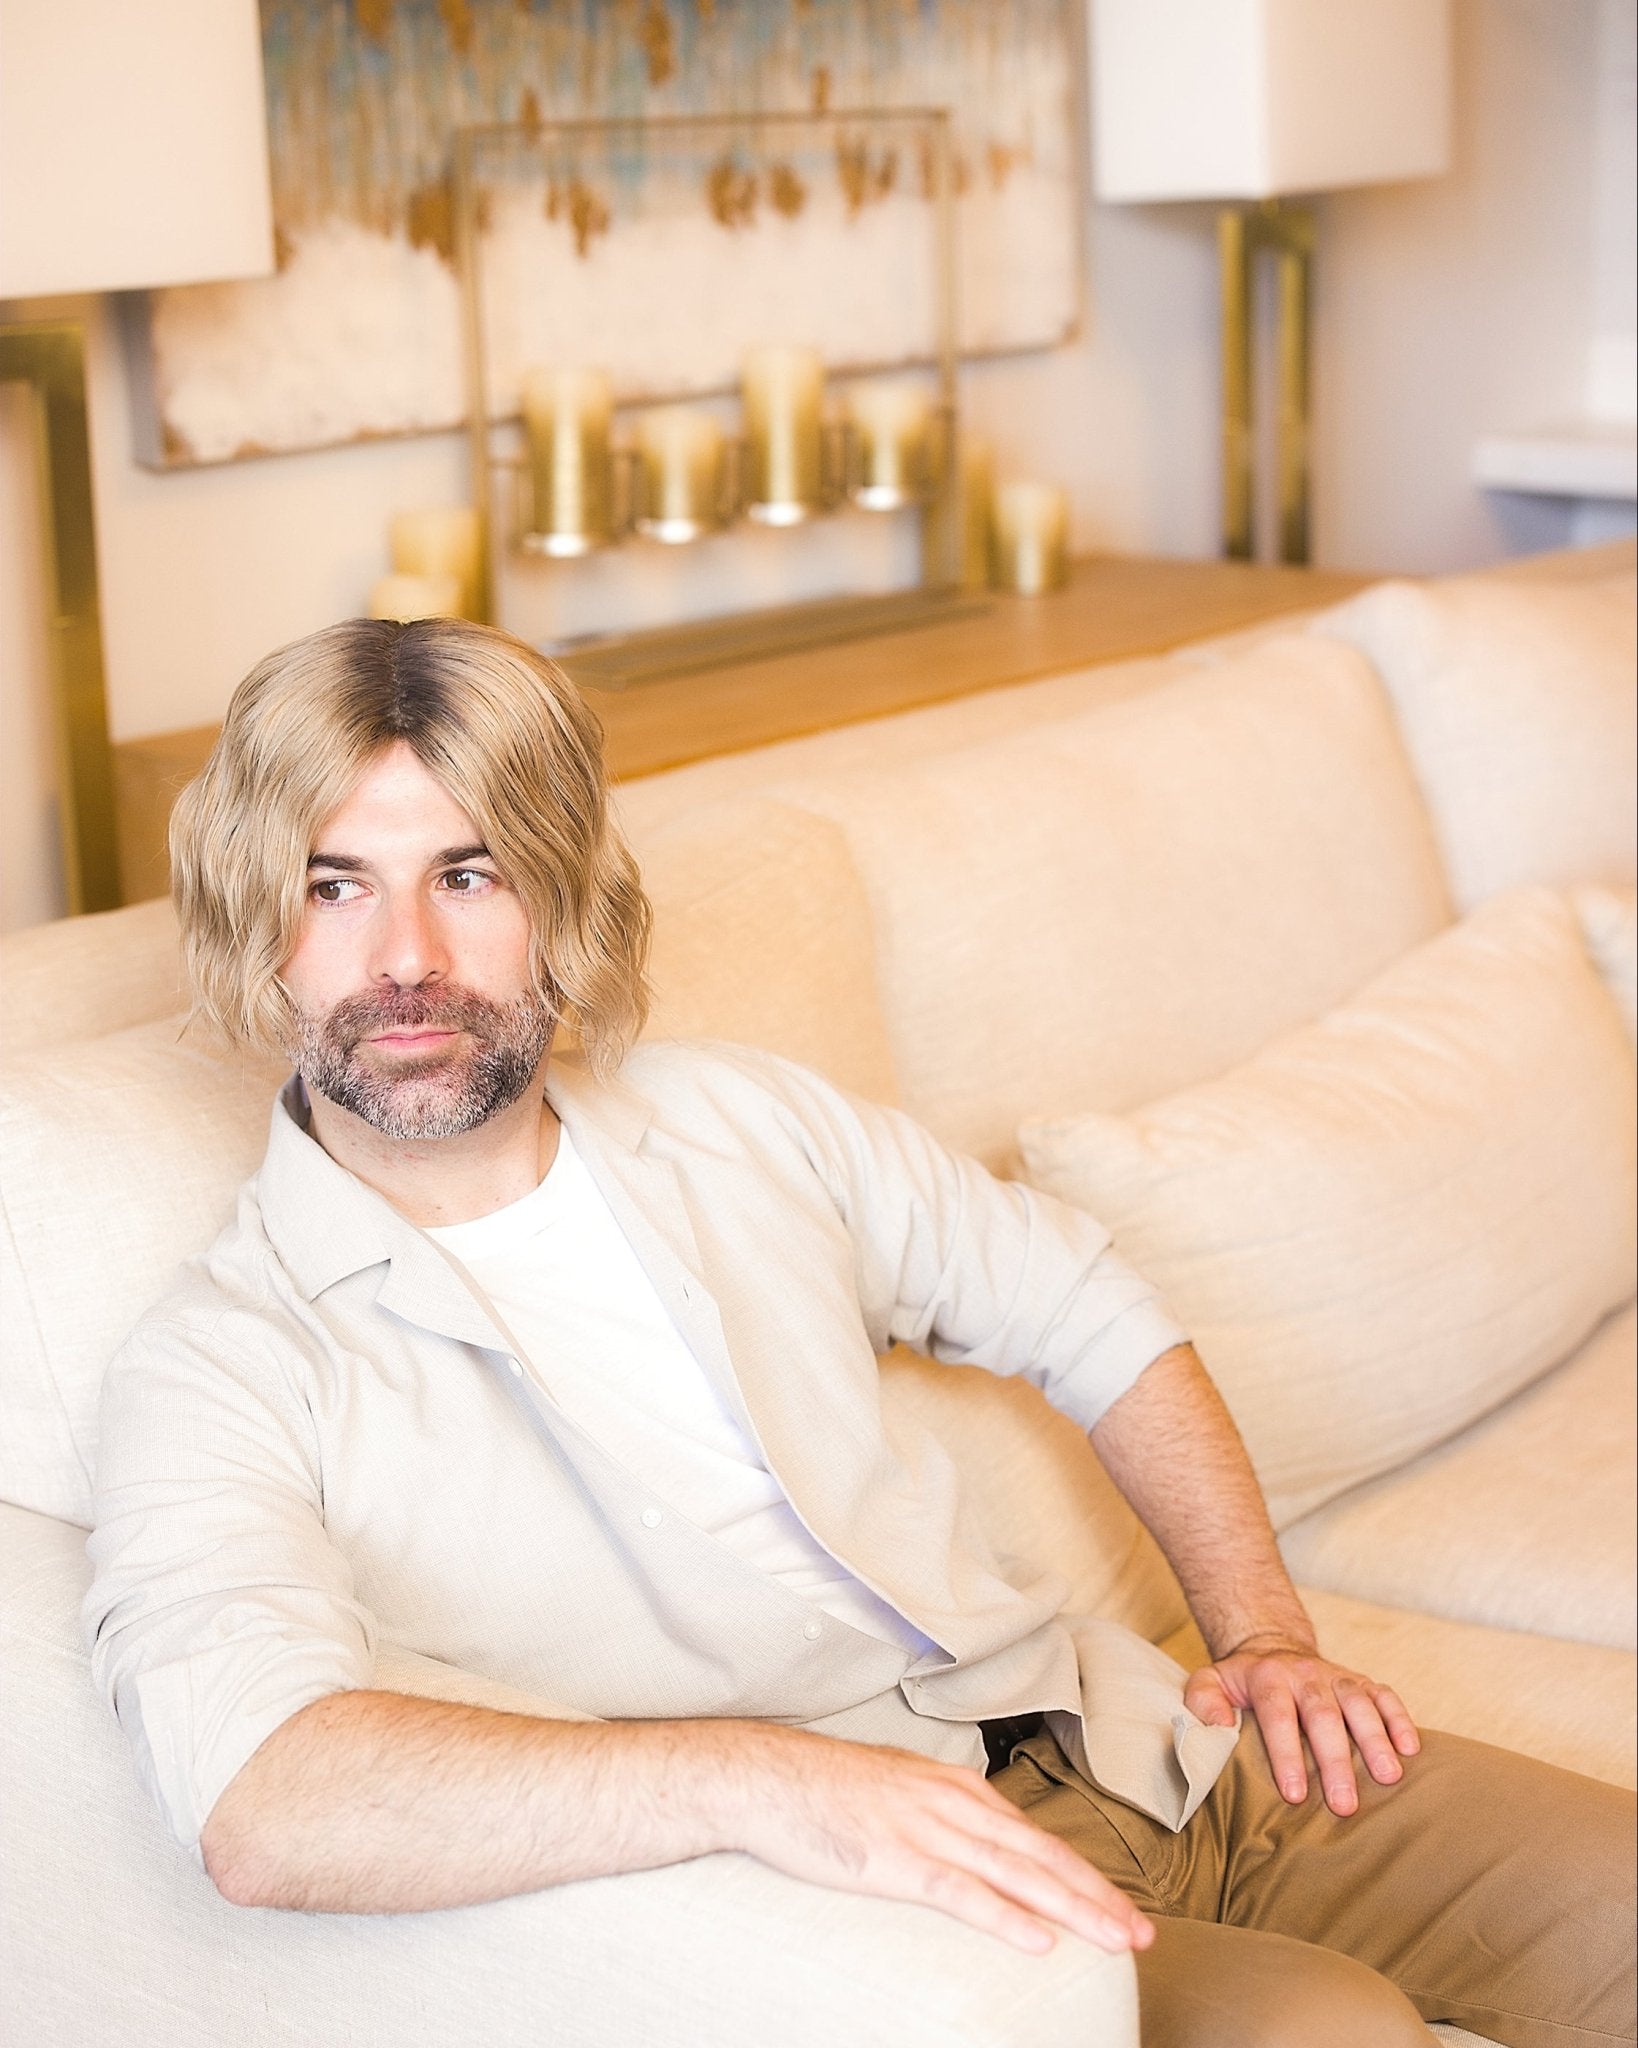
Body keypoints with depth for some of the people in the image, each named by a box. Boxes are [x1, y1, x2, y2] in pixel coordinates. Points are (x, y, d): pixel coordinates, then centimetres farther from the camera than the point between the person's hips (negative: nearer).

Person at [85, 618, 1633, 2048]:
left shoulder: (738, 1123, 10)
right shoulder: (219, 1371, -8)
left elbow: (1087, 1313, 22)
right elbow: (260, 1806, -27)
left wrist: (1266, 1633, 11)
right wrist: (757, 1780, -38)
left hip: (1121, 1737, 6)